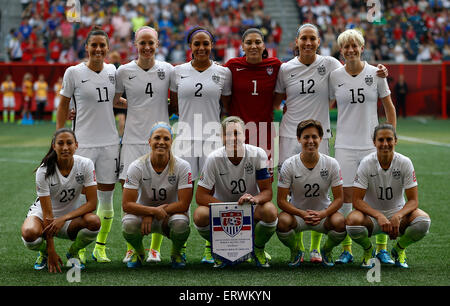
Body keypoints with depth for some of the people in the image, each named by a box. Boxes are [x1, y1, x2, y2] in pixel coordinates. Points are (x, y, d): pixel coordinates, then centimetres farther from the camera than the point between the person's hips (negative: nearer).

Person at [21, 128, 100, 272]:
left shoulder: (85, 164, -15)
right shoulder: (44, 171, -21)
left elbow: (92, 203, -17)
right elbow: (47, 213, -22)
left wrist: (63, 219, -29)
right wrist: (51, 251, -25)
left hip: (71, 217, 2)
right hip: (42, 214, -2)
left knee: (94, 222, -32)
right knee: (29, 233, -37)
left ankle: (73, 253, 0)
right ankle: (44, 253, 2)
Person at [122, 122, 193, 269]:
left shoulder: (182, 167, -14)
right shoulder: (137, 167, -14)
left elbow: (184, 204, -18)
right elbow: (126, 204, -17)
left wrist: (151, 216, -22)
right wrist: (153, 210, -32)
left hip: (171, 214, 0)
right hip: (143, 212, 0)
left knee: (180, 223, -35)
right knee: (129, 224, -33)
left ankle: (176, 253, 1)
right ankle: (139, 252, 4)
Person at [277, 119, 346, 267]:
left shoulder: (331, 164, -10)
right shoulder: (289, 165, -12)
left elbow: (339, 198, -7)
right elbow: (281, 200, -12)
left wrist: (322, 214, -27)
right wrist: (302, 214, -29)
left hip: (323, 212, 1)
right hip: (296, 212, -1)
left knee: (340, 222, -32)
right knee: (282, 221, -34)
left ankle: (326, 251, 3)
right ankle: (295, 252, 1)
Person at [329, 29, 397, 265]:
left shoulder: (376, 74, 0)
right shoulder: (335, 76, 1)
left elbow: (389, 108, 7)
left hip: (372, 143, 0)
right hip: (345, 145, 0)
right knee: (345, 194, -1)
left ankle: (381, 249, 9)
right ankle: (346, 249, 7)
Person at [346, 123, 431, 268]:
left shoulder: (405, 163, -11)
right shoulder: (366, 163, -14)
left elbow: (413, 200, -11)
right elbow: (357, 201, -16)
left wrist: (398, 216, -32)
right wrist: (379, 216, -32)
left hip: (397, 212, 1)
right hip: (371, 214, -1)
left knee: (423, 221, -29)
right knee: (352, 221, -35)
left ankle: (399, 249, 3)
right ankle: (368, 250, 1)